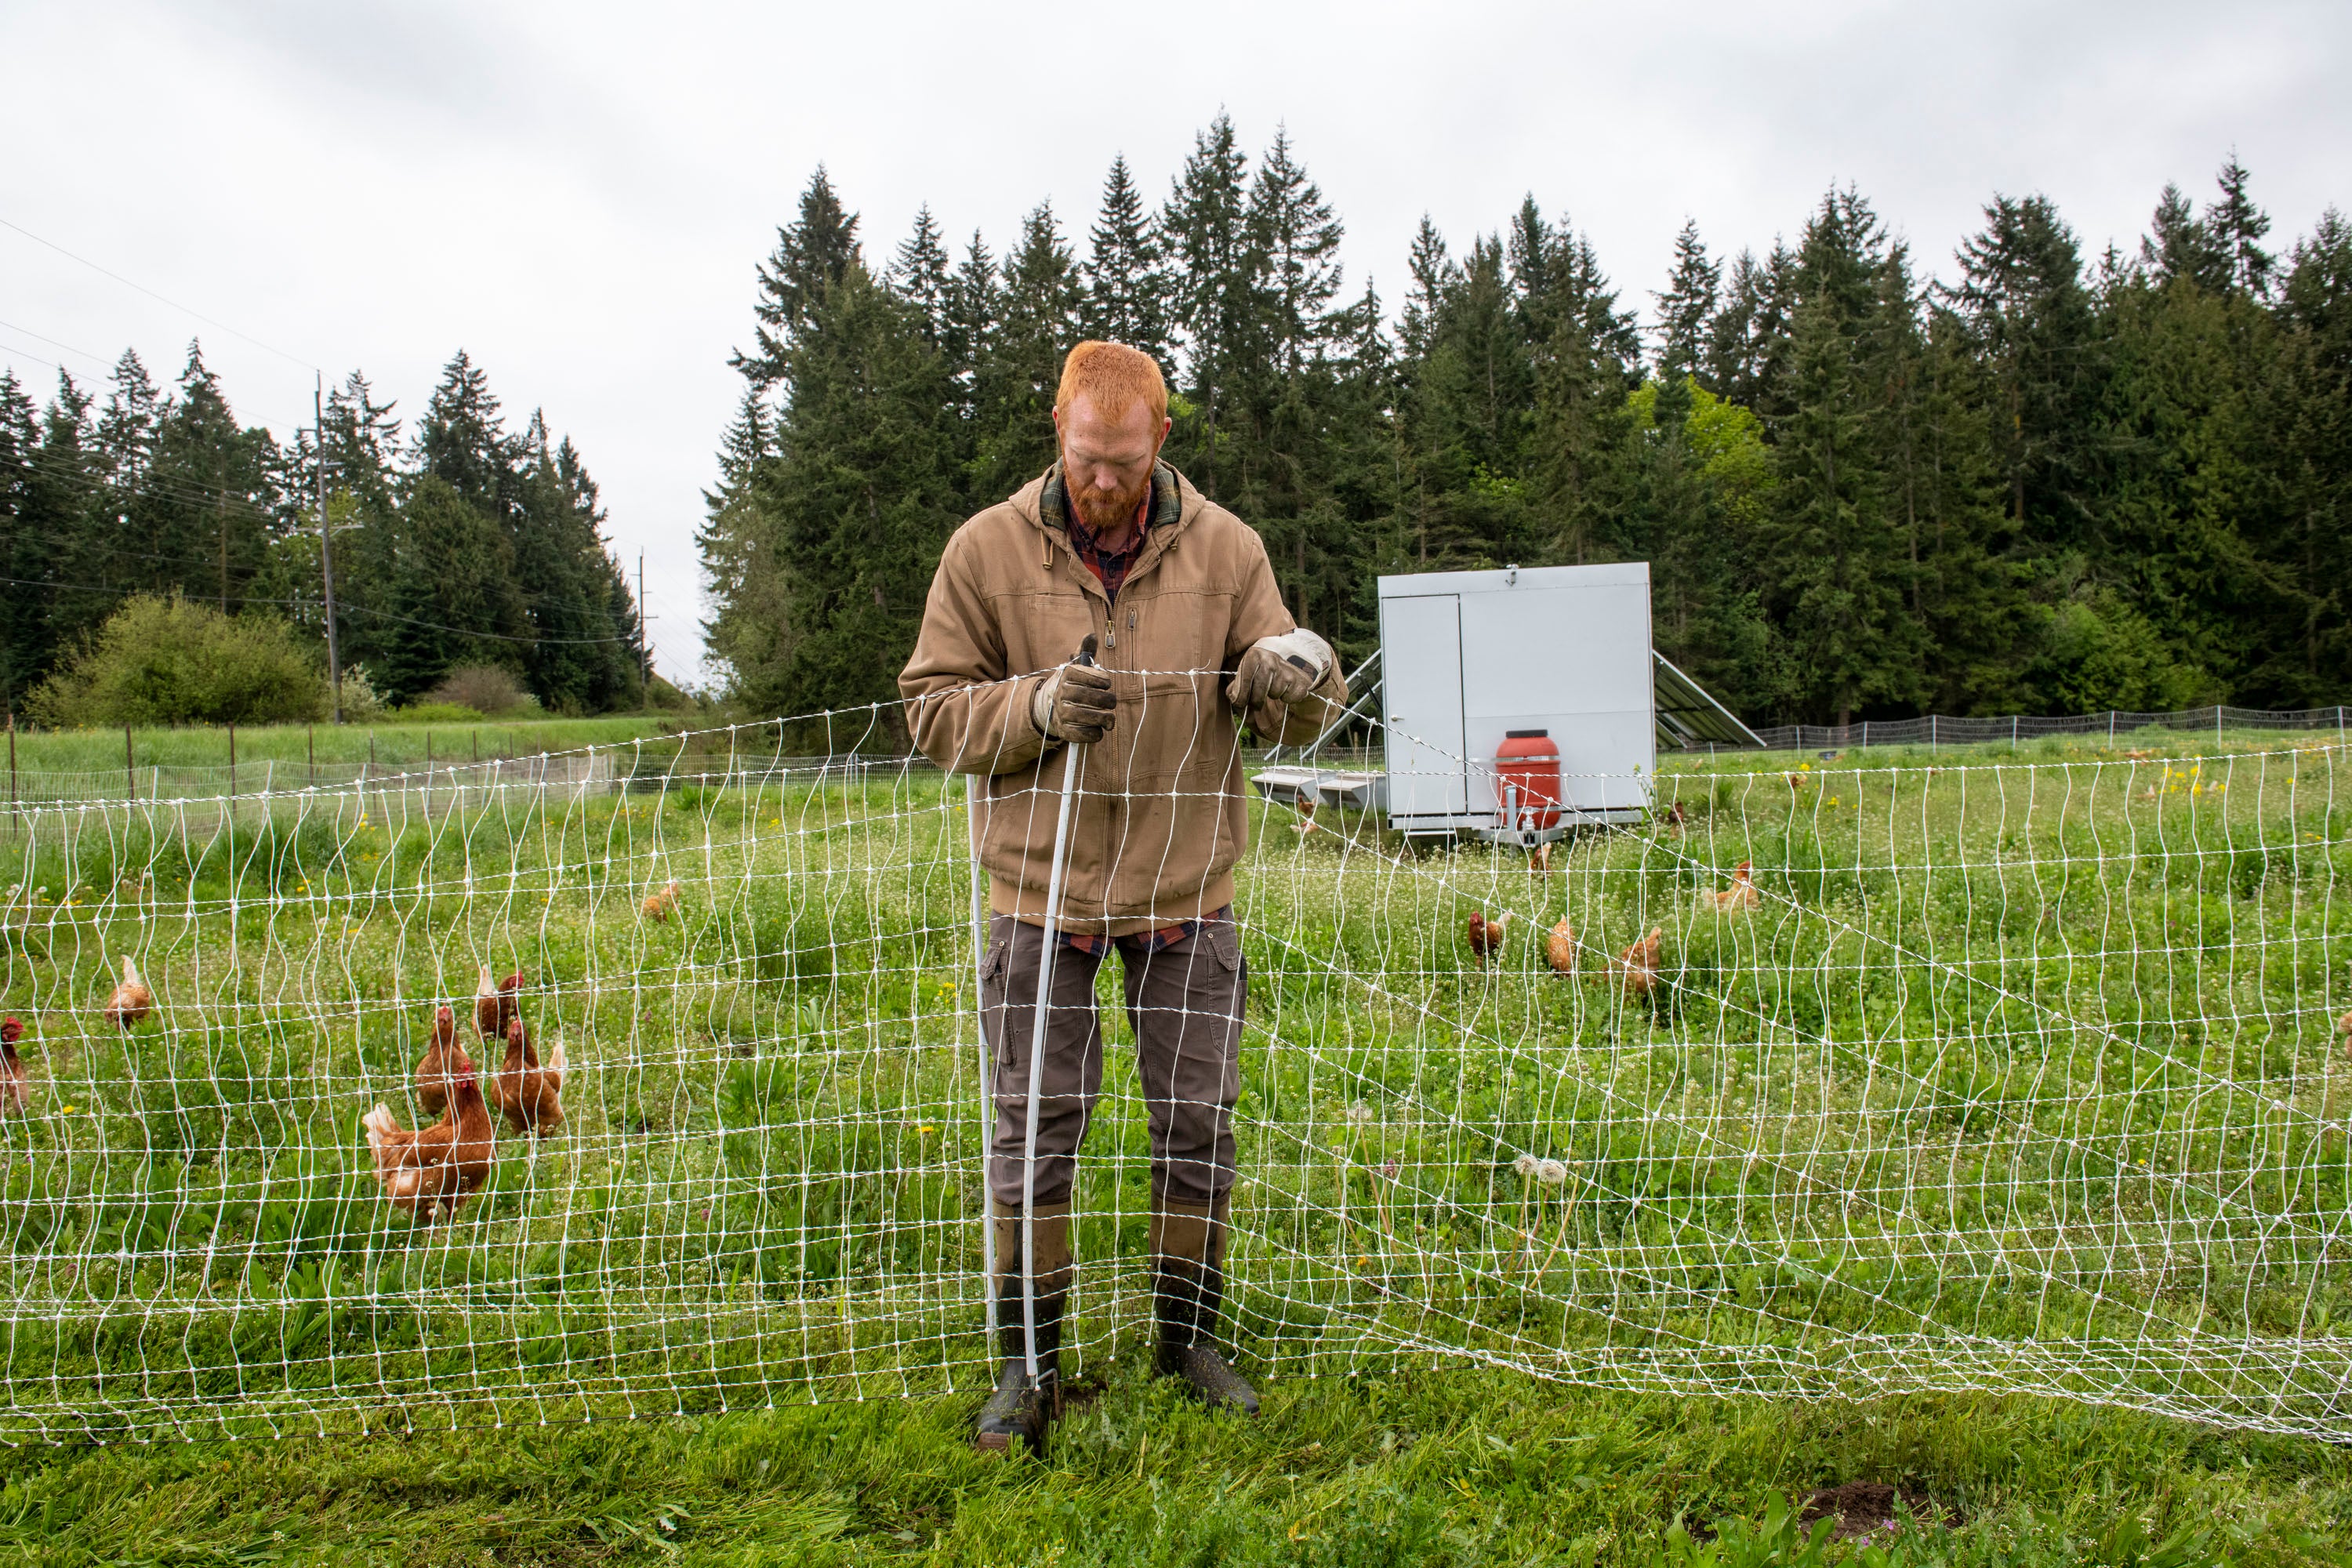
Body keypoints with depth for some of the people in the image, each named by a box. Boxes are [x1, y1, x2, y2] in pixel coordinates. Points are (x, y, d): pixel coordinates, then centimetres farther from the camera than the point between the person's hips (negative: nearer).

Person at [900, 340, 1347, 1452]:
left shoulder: (1224, 548, 0)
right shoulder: (989, 550, -3)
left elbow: (1288, 722, 1)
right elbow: (932, 710, -1)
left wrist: (1303, 679, -23)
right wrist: (1035, 705, -20)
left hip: (1187, 891, 1)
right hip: (1040, 889, -1)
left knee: (1197, 1123, 10)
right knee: (1034, 1130, 4)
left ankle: (1190, 1336, 30)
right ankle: (1029, 1361, 21)